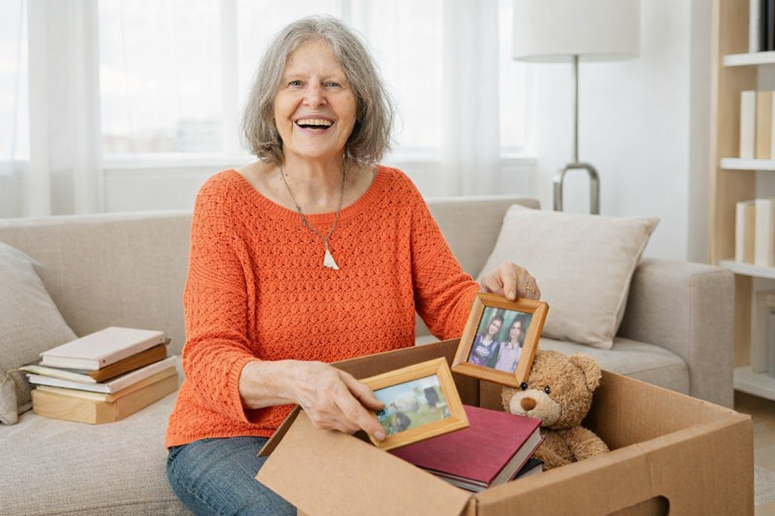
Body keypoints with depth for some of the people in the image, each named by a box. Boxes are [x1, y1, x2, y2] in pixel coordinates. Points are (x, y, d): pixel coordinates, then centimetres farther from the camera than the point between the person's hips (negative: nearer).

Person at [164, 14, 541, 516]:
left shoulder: (393, 193, 2)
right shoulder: (226, 199, -10)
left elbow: (450, 303, 1)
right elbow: (208, 357, -17)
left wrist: (496, 293, -25)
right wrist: (291, 380, -40)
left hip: (365, 434, 4)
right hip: (235, 435, -3)